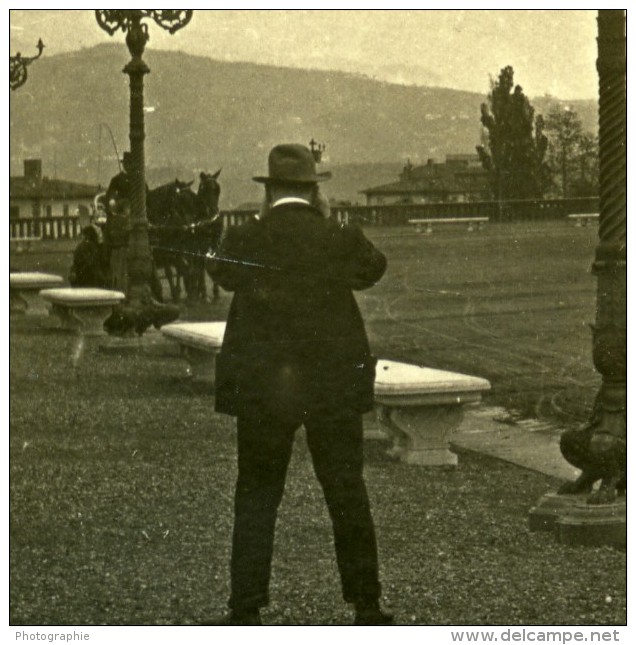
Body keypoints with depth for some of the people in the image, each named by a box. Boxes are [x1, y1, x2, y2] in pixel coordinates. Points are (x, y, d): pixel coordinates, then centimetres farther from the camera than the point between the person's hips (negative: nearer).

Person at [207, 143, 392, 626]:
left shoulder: (244, 240, -8)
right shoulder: (342, 240, -7)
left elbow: (221, 272, 13)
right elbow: (374, 267, 13)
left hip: (262, 389, 0)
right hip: (335, 386, 0)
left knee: (256, 497, 8)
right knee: (348, 496, 10)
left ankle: (246, 611, 6)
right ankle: (367, 608, 17)